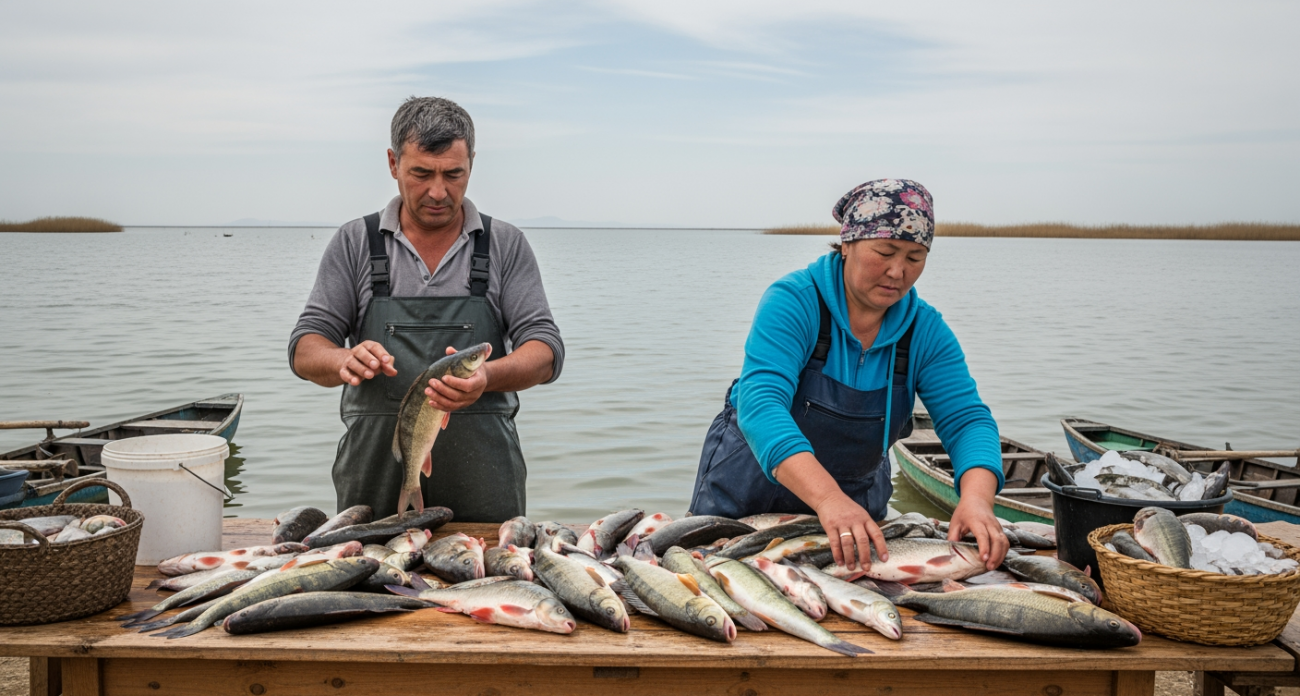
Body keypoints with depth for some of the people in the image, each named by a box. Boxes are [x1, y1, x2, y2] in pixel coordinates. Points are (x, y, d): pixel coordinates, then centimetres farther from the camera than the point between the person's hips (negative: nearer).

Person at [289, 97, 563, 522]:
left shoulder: (506, 245, 4)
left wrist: (487, 377, -23)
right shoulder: (355, 243, 6)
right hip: (374, 473, 1)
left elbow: (546, 352, -1)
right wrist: (346, 361, -21)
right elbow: (305, 350, 3)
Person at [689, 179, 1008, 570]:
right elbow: (760, 403, -38)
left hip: (857, 492, 4)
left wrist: (976, 499, -40)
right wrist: (828, 498, -53)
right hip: (753, 486, -3)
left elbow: (966, 418, -17)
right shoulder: (793, 302, -26)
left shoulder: (925, 331, -11)